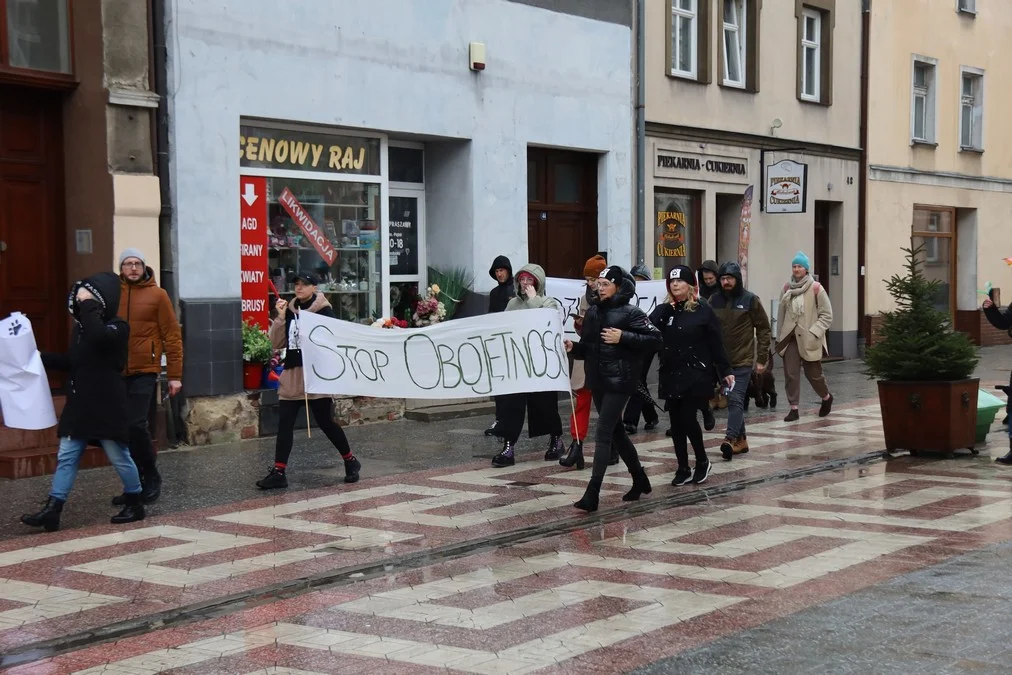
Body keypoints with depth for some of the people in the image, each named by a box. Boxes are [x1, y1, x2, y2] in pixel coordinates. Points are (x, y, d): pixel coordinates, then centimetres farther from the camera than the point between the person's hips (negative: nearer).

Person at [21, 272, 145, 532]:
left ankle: (135, 503, 21)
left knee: (119, 456, 4)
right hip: (79, 405, 7)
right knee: (66, 456, 2)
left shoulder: (117, 327, -11)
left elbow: (97, 337, -35)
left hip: (106, 406, -7)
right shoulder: (82, 325, 13)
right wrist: (42, 358, 12)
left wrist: (88, 304, -26)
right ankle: (52, 510, 1)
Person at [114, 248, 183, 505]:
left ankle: (151, 477, 6)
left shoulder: (157, 295, 0)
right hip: (116, 372, 4)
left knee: (136, 424, -12)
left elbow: (172, 336, -1)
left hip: (144, 371, -4)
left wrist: (175, 375, -3)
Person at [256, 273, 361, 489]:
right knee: (284, 422, -1)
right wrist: (281, 317, -4)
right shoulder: (289, 311, 10)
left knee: (325, 421, 2)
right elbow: (277, 343, 7)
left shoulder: (324, 311, -4)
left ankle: (350, 461, 21)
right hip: (292, 374, 5)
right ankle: (278, 472, 1)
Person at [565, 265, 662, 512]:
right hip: (597, 380, 7)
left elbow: (655, 340, -13)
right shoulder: (593, 312, 10)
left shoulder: (630, 312, -9)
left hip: (619, 381, -7)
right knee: (616, 431, 16)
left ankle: (592, 493, -12)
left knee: (603, 433, -11)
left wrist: (623, 338, -20)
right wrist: (573, 347, -6)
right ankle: (640, 479, 34)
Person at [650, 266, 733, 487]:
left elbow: (716, 343, -2)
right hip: (671, 375, 4)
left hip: (695, 375, -4)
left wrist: (725, 371, -3)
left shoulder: (702, 310, -3)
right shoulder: (663, 311, 8)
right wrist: (667, 309, -16)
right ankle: (683, 469, 15)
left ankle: (703, 462, 12)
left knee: (687, 419, -9)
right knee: (676, 423, 6)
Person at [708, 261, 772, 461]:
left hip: (743, 361, -4)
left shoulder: (750, 300, -4)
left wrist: (762, 359, -3)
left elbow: (764, 330, 0)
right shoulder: (714, 300, 5)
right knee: (731, 401, 9)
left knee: (736, 400, -12)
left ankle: (730, 439, -19)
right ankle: (741, 440, 17)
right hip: (721, 360, 4)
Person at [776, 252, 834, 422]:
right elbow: (782, 312, 13)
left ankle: (826, 398, 35)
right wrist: (781, 333, 9)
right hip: (790, 337, 3)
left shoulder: (816, 288, -8)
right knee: (790, 374, -4)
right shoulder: (787, 288, 5)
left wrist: (814, 332, -13)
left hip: (809, 339, -3)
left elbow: (826, 315, -6)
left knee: (813, 373, 7)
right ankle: (793, 408, 3)